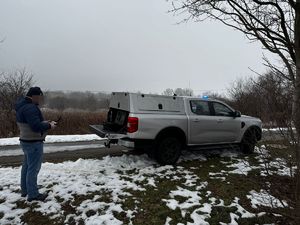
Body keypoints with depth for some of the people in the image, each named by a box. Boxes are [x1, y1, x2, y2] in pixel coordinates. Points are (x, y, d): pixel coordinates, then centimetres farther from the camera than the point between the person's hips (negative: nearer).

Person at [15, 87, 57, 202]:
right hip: (33, 143, -11)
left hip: (26, 141, 11)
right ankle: (33, 194, 10)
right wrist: (49, 125, -14)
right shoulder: (30, 108, -23)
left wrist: (46, 122, 4)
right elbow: (37, 127, -30)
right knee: (33, 168, -1)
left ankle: (25, 190, 33)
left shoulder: (24, 106, 11)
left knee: (26, 166, 20)